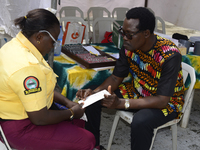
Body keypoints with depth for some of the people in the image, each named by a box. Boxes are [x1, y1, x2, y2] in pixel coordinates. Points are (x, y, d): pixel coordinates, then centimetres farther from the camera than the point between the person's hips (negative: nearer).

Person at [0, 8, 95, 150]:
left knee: (80, 123, 15)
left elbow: (42, 87, 11)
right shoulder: (27, 67, -33)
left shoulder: (17, 44, 0)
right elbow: (39, 119, -26)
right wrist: (71, 113, -10)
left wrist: (67, 102, 6)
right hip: (20, 129, -10)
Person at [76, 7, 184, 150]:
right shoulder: (129, 46, -12)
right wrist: (94, 92, -20)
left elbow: (162, 100, -30)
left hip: (167, 101, -6)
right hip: (136, 91, 6)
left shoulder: (170, 55, -30)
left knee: (140, 121, -38)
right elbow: (116, 78, -1)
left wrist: (121, 103, -38)